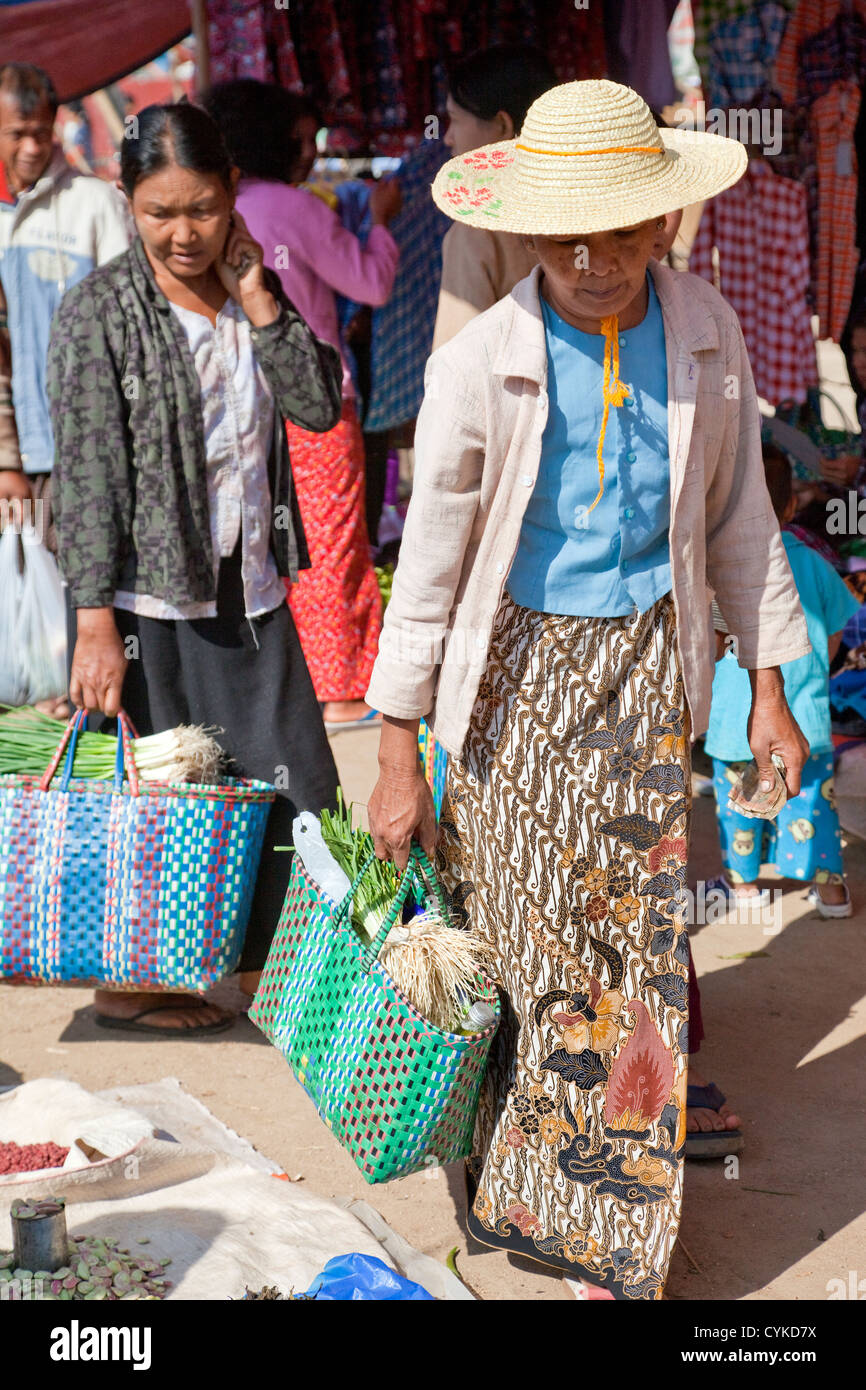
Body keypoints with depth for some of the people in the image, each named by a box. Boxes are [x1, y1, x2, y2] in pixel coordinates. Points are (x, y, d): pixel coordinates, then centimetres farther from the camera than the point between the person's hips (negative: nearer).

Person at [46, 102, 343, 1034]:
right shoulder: (101, 312, -9)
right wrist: (95, 626, -17)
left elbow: (319, 405, 0)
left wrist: (257, 300, -9)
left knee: (300, 790, 10)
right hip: (147, 599, -6)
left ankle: (267, 959, 30)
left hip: (249, 590, 6)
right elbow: (87, 476, -13)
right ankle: (129, 982, 23)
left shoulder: (249, 295, 8)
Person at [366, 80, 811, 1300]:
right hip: (517, 668, -2)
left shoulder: (706, 336, -2)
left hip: (647, 664, 3)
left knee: (638, 941, 6)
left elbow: (737, 515, 9)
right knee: (515, 931, 1)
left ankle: (617, 1239, 25)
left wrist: (769, 686, 10)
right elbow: (430, 558, -6)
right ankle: (511, 1193, 24)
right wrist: (399, 755, -6)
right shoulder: (481, 362, -11)